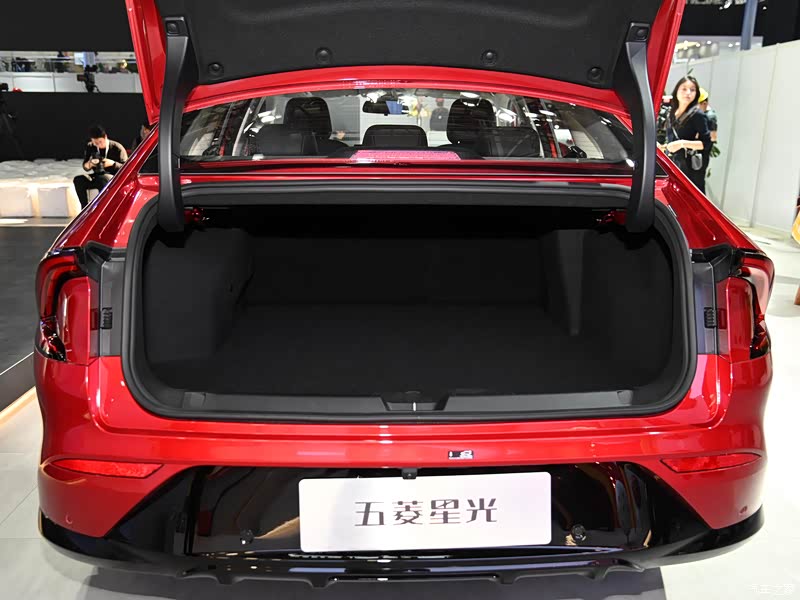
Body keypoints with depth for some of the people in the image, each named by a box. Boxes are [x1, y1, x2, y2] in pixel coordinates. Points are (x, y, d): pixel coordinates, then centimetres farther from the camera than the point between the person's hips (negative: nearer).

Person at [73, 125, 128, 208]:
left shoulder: (117, 148, -7)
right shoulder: (90, 147, 6)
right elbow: (85, 167, 9)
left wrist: (113, 163, -25)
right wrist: (89, 164, -15)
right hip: (97, 176, 5)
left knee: (103, 180, -39)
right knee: (78, 180, -20)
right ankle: (85, 208, -19)